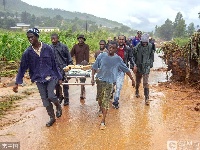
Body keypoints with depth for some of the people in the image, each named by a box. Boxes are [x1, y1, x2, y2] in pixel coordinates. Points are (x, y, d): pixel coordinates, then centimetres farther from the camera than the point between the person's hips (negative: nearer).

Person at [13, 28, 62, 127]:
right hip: (39, 79, 2)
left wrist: (59, 77, 4)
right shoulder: (28, 52, -4)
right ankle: (52, 118, 23)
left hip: (50, 76, -2)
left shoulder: (47, 48, -7)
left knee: (51, 96, -16)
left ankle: (58, 107, 17)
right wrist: (17, 83, 0)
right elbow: (22, 68, 1)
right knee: (45, 99, 5)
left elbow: (54, 64, 0)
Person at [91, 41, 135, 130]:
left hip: (109, 82, -1)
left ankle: (103, 121, -4)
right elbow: (94, 67, 2)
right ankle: (101, 109, 48)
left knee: (106, 100, -6)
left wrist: (132, 79, 10)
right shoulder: (101, 56, -3)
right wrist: (92, 78, -8)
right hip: (100, 79, 2)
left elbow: (126, 70, 6)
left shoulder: (118, 59, -2)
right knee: (99, 97, 14)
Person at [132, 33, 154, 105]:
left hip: (146, 67, 0)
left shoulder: (150, 46, -5)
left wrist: (150, 64, 7)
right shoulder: (137, 47, -11)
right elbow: (133, 56, -7)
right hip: (138, 66, 1)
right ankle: (137, 91, 45)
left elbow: (152, 56, 8)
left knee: (146, 83, -8)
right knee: (138, 81, 17)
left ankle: (147, 98, -3)